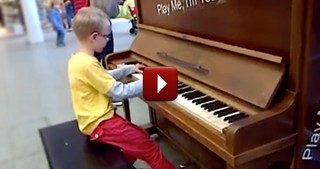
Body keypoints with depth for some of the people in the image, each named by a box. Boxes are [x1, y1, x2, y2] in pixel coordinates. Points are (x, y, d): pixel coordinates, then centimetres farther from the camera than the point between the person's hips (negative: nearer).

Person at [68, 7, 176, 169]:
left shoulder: (77, 59, 6)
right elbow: (120, 92, -23)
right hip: (100, 123, -10)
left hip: (95, 118, 10)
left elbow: (104, 78, 22)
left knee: (140, 136, 19)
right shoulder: (88, 64, -25)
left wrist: (129, 69, 22)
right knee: (151, 149, -9)